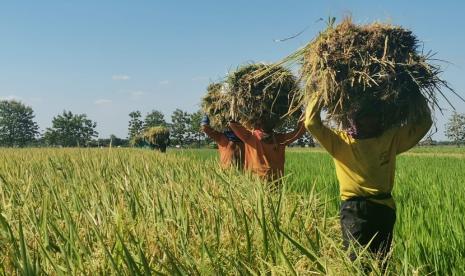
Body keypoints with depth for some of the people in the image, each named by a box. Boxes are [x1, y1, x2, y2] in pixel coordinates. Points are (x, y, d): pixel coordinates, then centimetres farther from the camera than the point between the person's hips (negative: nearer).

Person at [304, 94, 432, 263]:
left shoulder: (391, 138, 9)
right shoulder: (340, 141, 0)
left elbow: (424, 123, 14)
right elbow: (312, 123, -9)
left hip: (384, 208, 3)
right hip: (354, 209, -3)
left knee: (382, 261, 9)